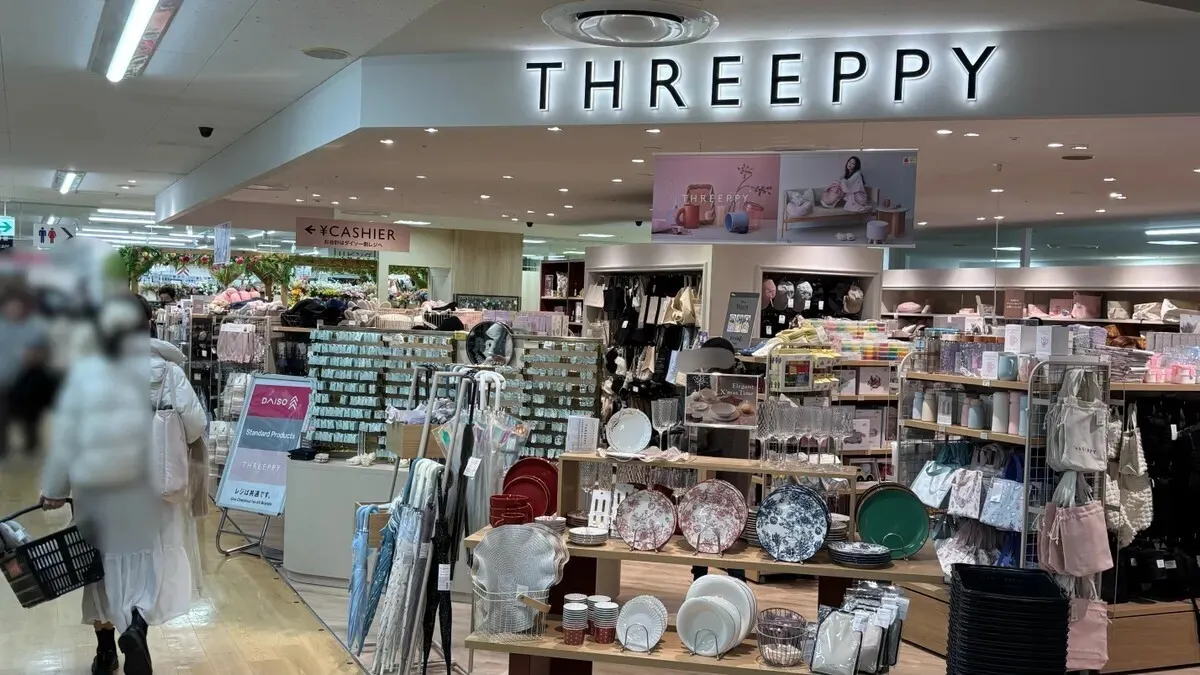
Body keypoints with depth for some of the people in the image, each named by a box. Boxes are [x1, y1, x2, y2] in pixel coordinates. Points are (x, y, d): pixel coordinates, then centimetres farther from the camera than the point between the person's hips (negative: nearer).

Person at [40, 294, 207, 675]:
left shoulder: (83, 373, -5)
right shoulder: (167, 371, -9)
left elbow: (66, 437, -4)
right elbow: (194, 423, -12)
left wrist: (55, 489, 5)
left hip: (96, 488, 2)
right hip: (150, 486, -2)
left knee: (105, 562, 17)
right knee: (155, 560, 6)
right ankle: (136, 628, -21)